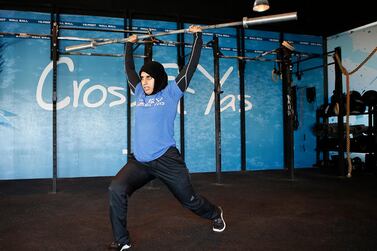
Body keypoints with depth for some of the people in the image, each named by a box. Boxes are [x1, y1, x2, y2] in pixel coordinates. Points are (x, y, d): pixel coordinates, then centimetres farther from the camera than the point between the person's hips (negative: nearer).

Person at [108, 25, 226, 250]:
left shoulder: (171, 92, -1)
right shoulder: (139, 93, 11)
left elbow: (191, 65, 1)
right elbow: (129, 69, 26)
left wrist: (197, 36, 8)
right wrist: (130, 45, 34)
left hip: (166, 160, -4)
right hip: (139, 161, 4)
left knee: (189, 200, 13)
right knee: (116, 190, -20)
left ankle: (215, 215, 46)